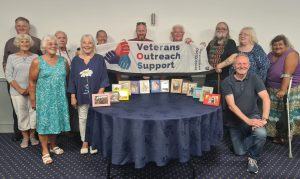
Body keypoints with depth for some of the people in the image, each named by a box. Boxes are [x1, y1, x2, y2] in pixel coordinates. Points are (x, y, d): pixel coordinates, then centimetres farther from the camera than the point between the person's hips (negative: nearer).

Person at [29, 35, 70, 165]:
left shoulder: (63, 61, 4)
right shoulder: (37, 61, -5)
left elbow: (68, 78, 11)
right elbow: (32, 82, -3)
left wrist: (67, 93, 8)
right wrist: (33, 99, -4)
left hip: (60, 98, 3)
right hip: (44, 98, -3)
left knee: (56, 120, 11)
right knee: (44, 123, 1)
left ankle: (53, 145, 29)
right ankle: (45, 151, 11)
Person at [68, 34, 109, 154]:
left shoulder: (99, 59, 0)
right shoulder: (75, 60, 5)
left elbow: (104, 77, -3)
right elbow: (72, 79, 5)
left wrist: (100, 92, -15)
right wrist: (73, 96, -1)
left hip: (96, 95, -2)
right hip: (81, 96, 2)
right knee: (83, 118, 10)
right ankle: (84, 142, 24)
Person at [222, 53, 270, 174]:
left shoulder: (255, 79, -7)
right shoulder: (227, 82, -11)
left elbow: (266, 98, -17)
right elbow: (231, 105, -19)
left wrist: (264, 118, -31)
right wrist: (247, 120, -29)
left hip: (252, 115, 0)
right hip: (234, 120, 0)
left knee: (261, 134, -32)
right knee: (240, 152, 2)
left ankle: (253, 157, 0)